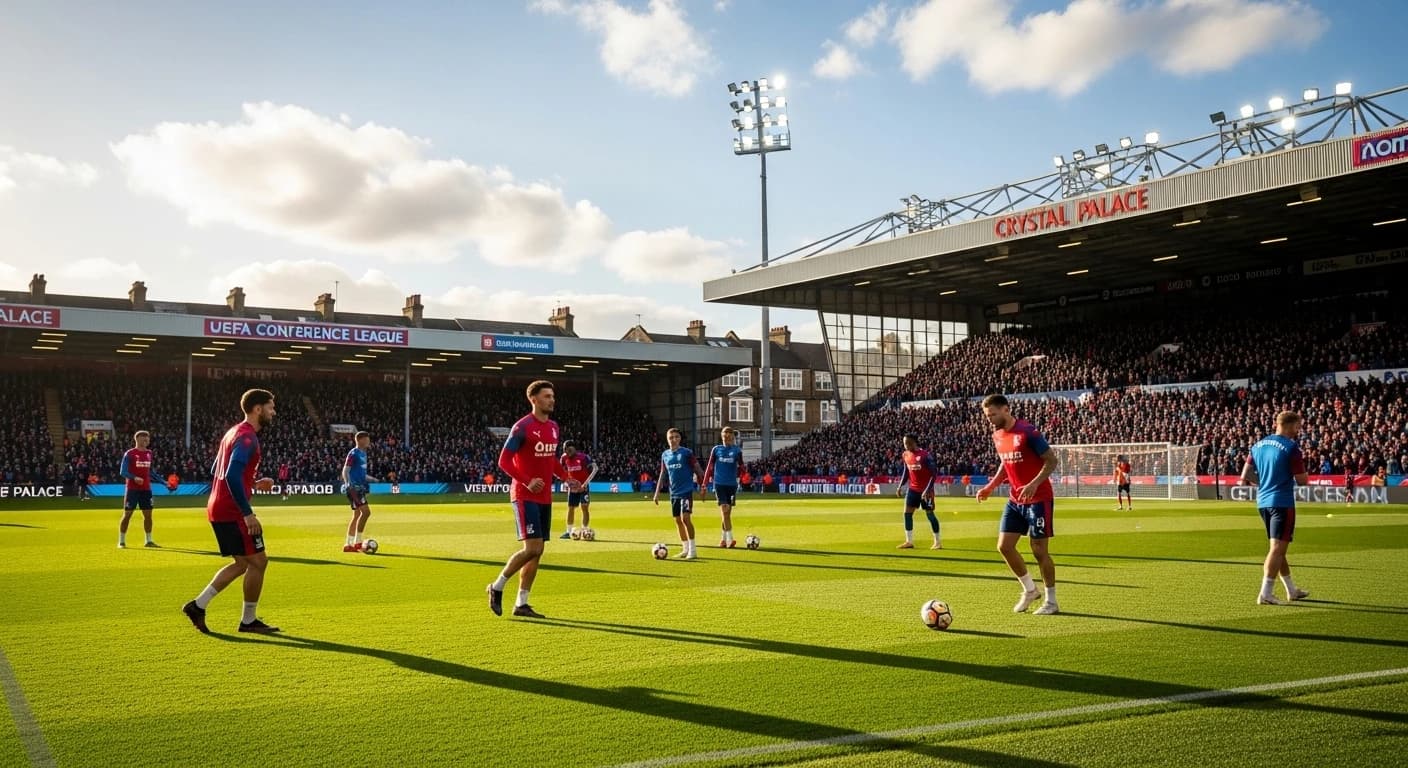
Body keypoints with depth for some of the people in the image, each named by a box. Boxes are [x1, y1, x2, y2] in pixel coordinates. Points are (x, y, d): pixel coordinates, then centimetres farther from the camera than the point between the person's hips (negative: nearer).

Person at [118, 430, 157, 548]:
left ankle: (148, 541, 14)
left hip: (146, 489, 5)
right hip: (132, 489, -5)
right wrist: (134, 478, -27)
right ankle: (121, 541, 7)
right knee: (127, 514, 0)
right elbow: (122, 472, -10)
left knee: (148, 514, 6)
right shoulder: (129, 454, -6)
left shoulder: (149, 453, 11)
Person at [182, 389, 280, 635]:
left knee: (243, 563, 17)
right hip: (233, 513, -10)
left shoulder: (234, 432, 16)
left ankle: (198, 605, 14)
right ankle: (249, 621, 8)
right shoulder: (247, 437, -15)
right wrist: (248, 513, -24)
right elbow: (233, 476, -25)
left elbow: (217, 471, 23)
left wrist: (254, 483, 22)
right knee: (258, 561, 0)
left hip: (219, 510, 10)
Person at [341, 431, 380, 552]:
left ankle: (349, 544, 15)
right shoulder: (353, 453, -9)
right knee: (366, 511, -17)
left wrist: (372, 479, 22)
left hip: (360, 488, 10)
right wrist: (348, 484, -26)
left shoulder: (363, 454, 17)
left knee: (357, 515, 11)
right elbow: (345, 471, -14)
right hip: (354, 488, -10)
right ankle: (357, 542, -11)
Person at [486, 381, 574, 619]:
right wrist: (527, 482, -23)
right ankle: (497, 587, 6)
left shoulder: (553, 427, 11)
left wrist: (565, 478, 6)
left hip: (545, 498, 8)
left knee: (537, 551, 7)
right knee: (532, 548, -14)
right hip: (525, 497, -8)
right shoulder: (522, 427, -12)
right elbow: (504, 461, -13)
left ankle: (521, 604, 15)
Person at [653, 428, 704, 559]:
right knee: (677, 520, 9)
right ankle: (685, 550, 20)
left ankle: (692, 550, -10)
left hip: (686, 490, -6)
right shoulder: (665, 455, 9)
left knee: (685, 518, -16)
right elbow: (662, 474, 16)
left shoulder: (687, 453, -5)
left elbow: (697, 469, -3)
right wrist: (657, 492, 14)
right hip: (674, 493, 6)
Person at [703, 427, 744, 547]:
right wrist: (705, 483, 1)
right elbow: (710, 466, 5)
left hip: (732, 484, 1)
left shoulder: (737, 450, 4)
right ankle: (730, 539, -15)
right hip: (719, 483, -1)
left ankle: (724, 539, 20)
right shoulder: (716, 449, 4)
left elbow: (741, 467, 9)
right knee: (724, 510, -13)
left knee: (727, 512, 7)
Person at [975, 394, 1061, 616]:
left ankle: (1051, 602, 12)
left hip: (1038, 499, -7)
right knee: (1004, 546, 2)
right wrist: (991, 486, 8)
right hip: (1015, 500, 7)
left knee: (1039, 550, -2)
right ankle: (1029, 590, 20)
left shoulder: (1028, 433, -17)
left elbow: (1051, 461, -15)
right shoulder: (997, 436, 7)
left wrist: (1034, 484, -29)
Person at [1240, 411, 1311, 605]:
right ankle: (1265, 594, -7)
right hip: (1282, 502, -7)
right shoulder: (1291, 447, -12)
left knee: (1278, 547, 17)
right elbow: (1302, 480, -12)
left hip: (1263, 502, 7)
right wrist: (1304, 474, 9)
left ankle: (1291, 590, 30)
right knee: (1277, 548, -4)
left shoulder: (1258, 445, 8)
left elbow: (1246, 476, 6)